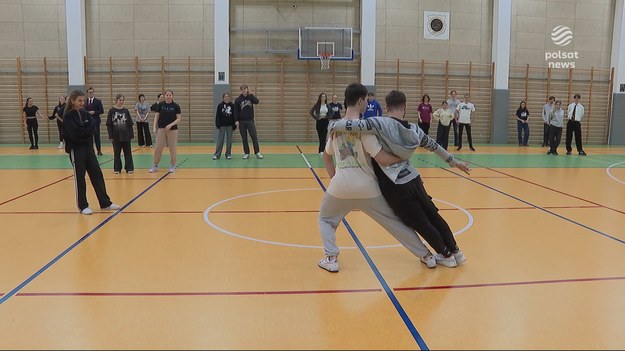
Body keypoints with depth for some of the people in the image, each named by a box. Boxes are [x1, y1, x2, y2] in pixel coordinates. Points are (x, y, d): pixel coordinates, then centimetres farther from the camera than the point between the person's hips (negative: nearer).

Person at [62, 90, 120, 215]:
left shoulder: (86, 114, 10)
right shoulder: (68, 116, -7)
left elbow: (93, 128, -3)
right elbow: (74, 133, -19)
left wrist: (82, 132, -13)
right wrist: (86, 131, -11)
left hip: (88, 148, 6)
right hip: (76, 150, -6)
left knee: (97, 174, 6)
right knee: (79, 177, 2)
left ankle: (105, 202, 13)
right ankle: (83, 206, 12)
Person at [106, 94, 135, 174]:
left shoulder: (126, 111, 2)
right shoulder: (112, 111, -2)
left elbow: (130, 124, 5)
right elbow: (109, 125, -1)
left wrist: (131, 135, 0)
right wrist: (111, 136, -6)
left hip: (126, 136, 1)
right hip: (116, 136, -1)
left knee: (128, 153, 5)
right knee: (117, 153, 8)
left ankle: (129, 168, 12)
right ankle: (117, 169, 17)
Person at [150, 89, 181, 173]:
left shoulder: (176, 106, -3)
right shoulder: (160, 105, 1)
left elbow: (179, 119, -5)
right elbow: (156, 116, 4)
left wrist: (170, 125, -18)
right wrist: (155, 127, -6)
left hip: (172, 129, -1)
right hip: (161, 129, 1)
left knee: (172, 148, 4)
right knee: (158, 148, 0)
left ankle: (172, 166, 16)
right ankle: (155, 166, 10)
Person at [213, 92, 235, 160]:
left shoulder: (232, 105, 0)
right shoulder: (220, 105, -2)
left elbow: (234, 116, 3)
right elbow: (217, 115, -3)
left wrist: (234, 125, -1)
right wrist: (217, 124, -9)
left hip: (230, 125, 1)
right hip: (222, 125, -1)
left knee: (229, 140, 6)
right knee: (220, 140, 0)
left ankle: (228, 154, 15)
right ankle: (217, 154, 3)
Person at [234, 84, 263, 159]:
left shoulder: (251, 97, 4)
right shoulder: (238, 99, 0)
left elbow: (257, 101, -16)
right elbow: (236, 111, -1)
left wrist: (250, 94, -16)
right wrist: (236, 121, -10)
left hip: (250, 121, 0)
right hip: (241, 122, 0)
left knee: (254, 137, -4)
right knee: (244, 138, 4)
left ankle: (257, 152, 2)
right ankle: (246, 153, 11)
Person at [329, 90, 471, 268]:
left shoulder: (381, 123, -14)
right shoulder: (414, 130, 5)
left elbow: (353, 125, -25)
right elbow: (434, 146, 18)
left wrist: (332, 126, -5)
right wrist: (455, 162, 31)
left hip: (395, 188, -5)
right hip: (414, 180, 5)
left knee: (420, 223, 11)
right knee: (433, 216, 22)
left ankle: (446, 255, 26)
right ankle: (455, 251, 34)